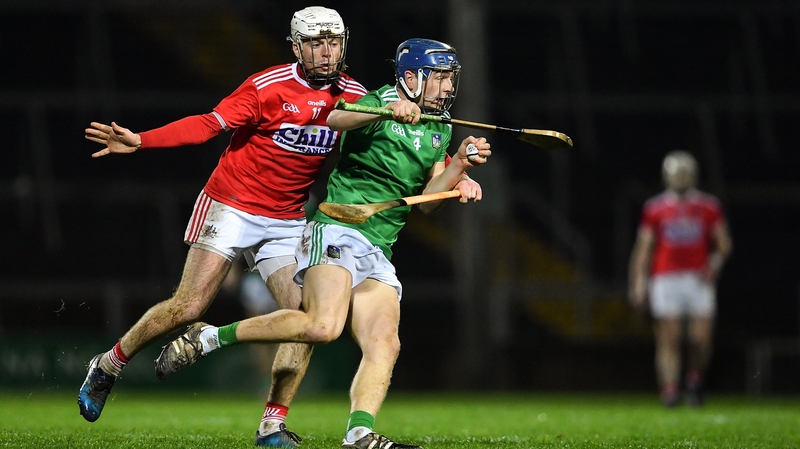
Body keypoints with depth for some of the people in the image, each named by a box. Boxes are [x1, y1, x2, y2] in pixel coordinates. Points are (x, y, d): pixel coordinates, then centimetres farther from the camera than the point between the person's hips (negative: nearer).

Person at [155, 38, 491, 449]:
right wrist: (387, 110, -36)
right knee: (322, 326, -28)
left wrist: (460, 167, 2)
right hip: (337, 228, -8)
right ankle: (208, 337, -16)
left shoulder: (440, 129, 20)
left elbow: (427, 202, 18)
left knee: (384, 345, -13)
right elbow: (333, 120, -22)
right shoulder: (380, 101, -1)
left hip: (378, 253, 8)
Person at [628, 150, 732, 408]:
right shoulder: (655, 209, 8)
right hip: (665, 279, -1)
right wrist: (638, 282, 1)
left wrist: (716, 263, -10)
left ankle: (695, 380, 20)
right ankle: (670, 389, -11)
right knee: (669, 338, -10)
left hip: (698, 280, 1)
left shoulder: (708, 207, 10)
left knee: (701, 338, -5)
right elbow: (643, 247, 9)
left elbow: (724, 243, 10)